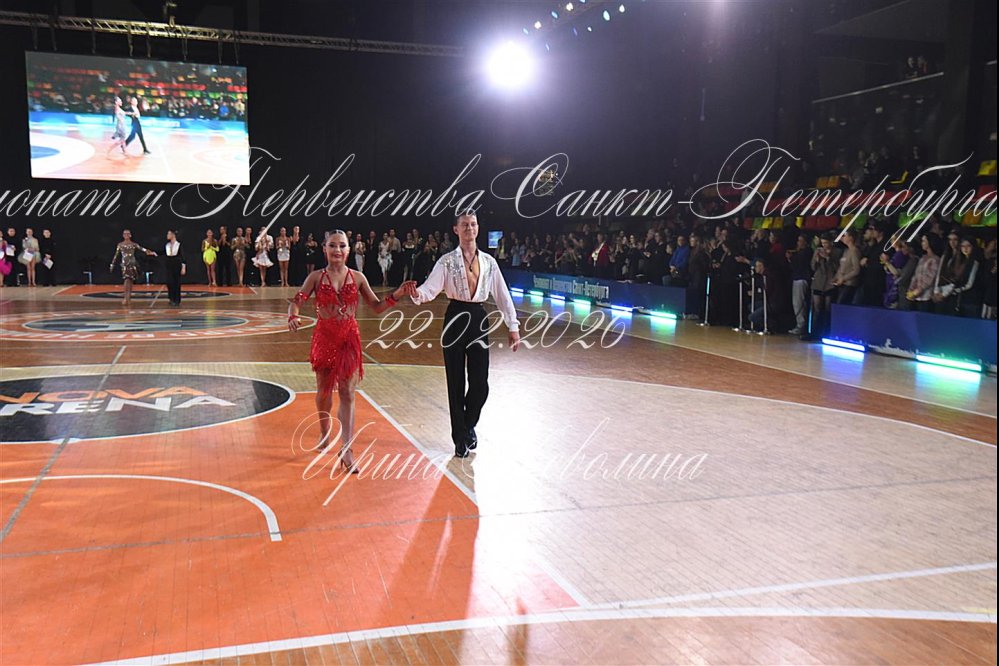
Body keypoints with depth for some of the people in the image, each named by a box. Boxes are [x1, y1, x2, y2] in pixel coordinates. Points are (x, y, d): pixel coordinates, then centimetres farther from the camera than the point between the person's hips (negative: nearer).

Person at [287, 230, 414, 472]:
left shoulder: (357, 277, 4)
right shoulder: (316, 277, 0)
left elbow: (377, 306, 6)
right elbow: (297, 301, -6)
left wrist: (397, 294, -8)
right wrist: (292, 317, -28)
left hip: (349, 338, 0)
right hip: (324, 337, 0)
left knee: (347, 394, -6)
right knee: (324, 390, 13)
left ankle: (346, 449, -4)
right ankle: (324, 432, 40)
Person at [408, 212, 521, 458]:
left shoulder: (488, 261, 6)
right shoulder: (447, 261, -2)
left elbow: (502, 295, 7)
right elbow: (431, 287, -14)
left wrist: (513, 327, 3)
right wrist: (417, 294, -37)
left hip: (479, 320, 2)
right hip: (456, 319, -2)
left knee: (480, 384, 1)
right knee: (456, 383, 4)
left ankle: (469, 425, 31)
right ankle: (460, 437, 20)